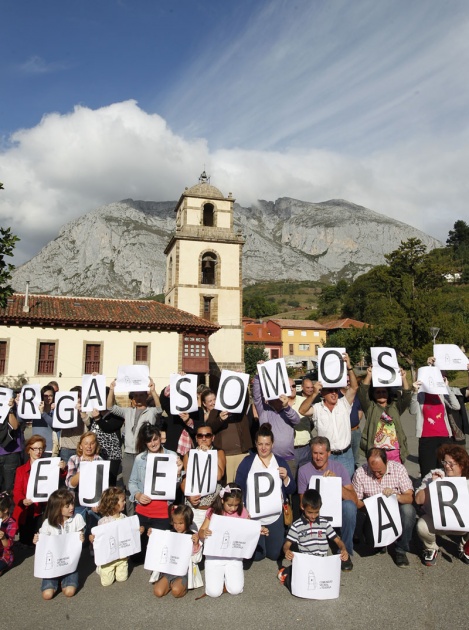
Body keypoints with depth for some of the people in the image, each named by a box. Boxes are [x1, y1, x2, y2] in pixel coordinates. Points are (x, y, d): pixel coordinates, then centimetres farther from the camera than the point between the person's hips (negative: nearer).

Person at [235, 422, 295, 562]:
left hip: (276, 516, 1)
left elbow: (291, 490, 1)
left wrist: (285, 478, -18)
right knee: (256, 555, 6)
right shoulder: (247, 462, -3)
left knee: (275, 554, 9)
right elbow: (238, 487, -3)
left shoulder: (281, 462, 1)